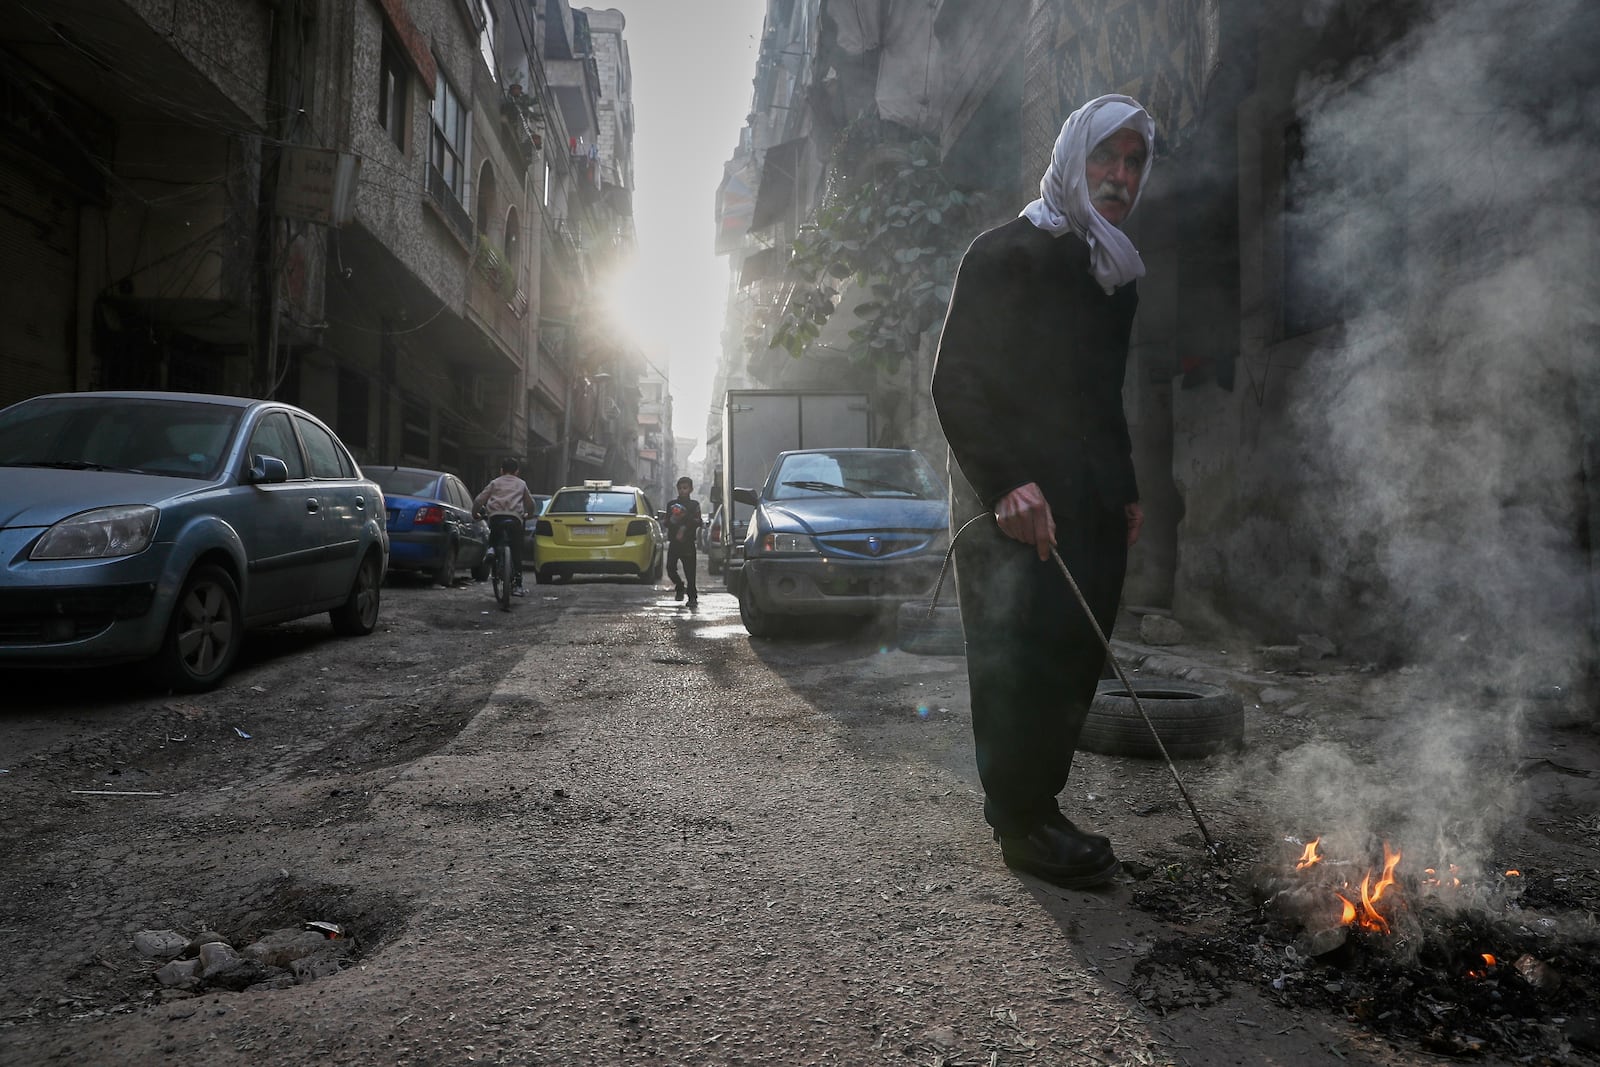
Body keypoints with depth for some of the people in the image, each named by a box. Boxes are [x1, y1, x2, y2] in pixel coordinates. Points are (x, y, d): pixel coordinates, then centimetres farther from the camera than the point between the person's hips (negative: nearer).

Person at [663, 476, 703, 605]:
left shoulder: (694, 505, 7)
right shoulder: (672, 504, 13)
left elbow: (698, 522, -1)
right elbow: (667, 523, 7)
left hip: (688, 543, -2)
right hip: (673, 542, 2)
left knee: (690, 571, -7)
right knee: (670, 568, -6)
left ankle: (693, 597, 0)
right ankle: (679, 586, 22)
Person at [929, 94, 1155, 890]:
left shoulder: (1117, 278, 21)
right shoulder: (1006, 254, -4)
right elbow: (956, 383, -12)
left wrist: (1126, 491, 17)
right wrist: (1006, 483, -22)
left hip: (1091, 503, 8)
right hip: (1015, 502, -7)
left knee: (1075, 657, 6)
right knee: (1023, 658, -6)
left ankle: (1031, 807, 18)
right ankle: (1023, 823, 6)